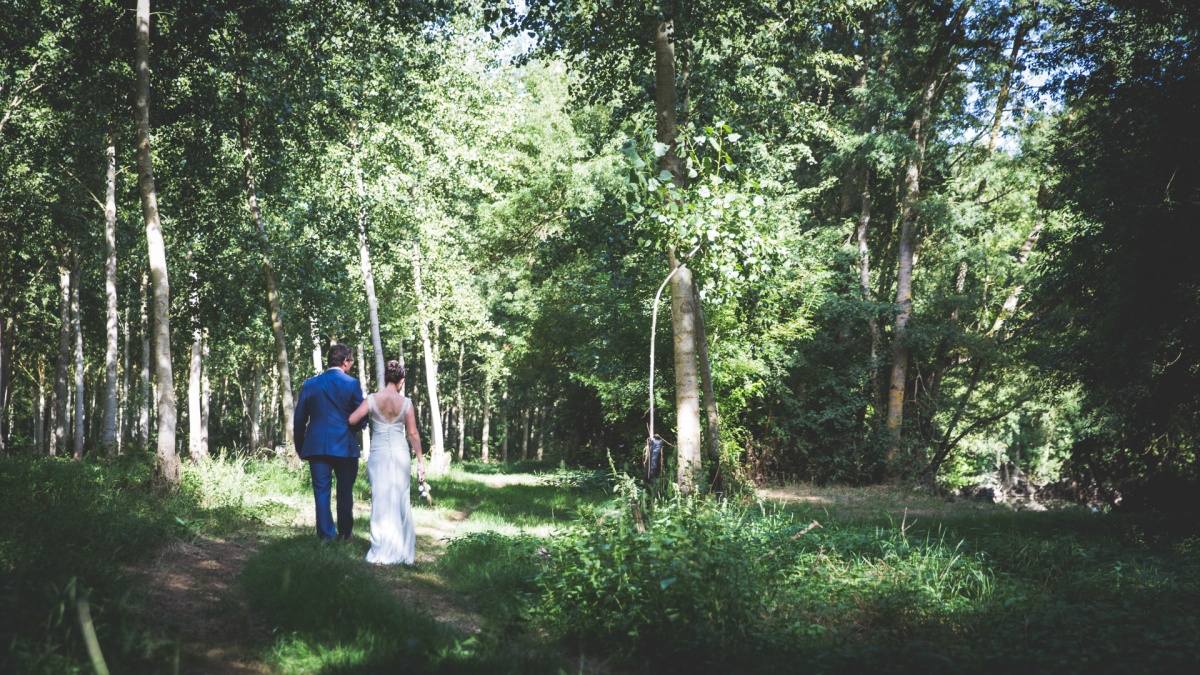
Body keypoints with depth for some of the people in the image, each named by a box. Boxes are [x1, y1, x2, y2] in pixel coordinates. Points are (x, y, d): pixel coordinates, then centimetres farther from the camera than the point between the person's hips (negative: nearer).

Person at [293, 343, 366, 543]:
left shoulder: (310, 384, 5)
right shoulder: (352, 383, -4)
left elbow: (299, 419, 6)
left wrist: (300, 447, 15)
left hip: (316, 446, 2)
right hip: (345, 445, -2)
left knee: (321, 492, 5)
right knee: (345, 492, 11)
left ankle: (325, 536, 4)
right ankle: (345, 533, 19)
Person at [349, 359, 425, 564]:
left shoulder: (372, 399, -4)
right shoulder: (406, 402, -3)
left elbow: (351, 420, -11)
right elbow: (413, 433, 0)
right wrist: (420, 460, 7)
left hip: (378, 454, 0)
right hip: (400, 453, 0)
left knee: (380, 501, 4)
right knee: (400, 501, 9)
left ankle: (381, 553, 3)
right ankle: (402, 550, 14)